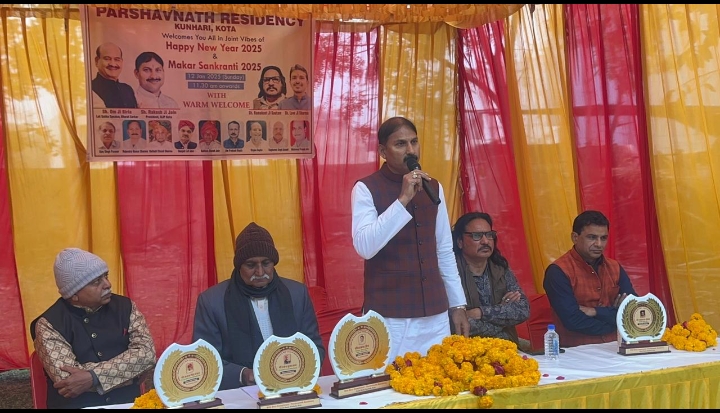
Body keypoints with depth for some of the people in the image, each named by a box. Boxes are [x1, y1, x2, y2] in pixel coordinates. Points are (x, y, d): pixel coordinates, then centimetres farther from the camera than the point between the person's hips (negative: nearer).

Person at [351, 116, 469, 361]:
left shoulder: (433, 187, 10)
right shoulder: (366, 189, -6)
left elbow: (444, 251, 15)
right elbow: (365, 247, -19)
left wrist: (458, 304, 12)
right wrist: (403, 200, -23)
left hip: (435, 314, 5)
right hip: (389, 317, -4)